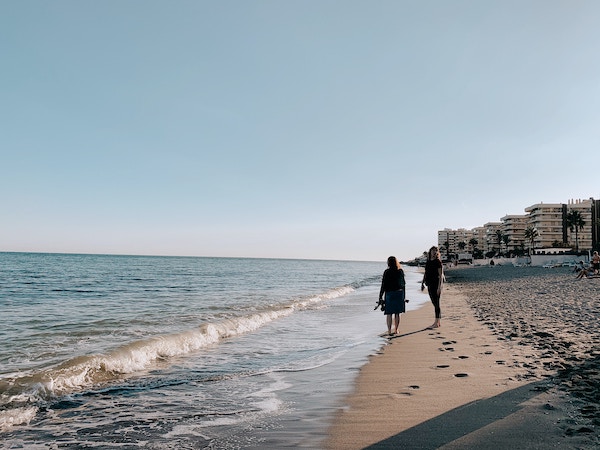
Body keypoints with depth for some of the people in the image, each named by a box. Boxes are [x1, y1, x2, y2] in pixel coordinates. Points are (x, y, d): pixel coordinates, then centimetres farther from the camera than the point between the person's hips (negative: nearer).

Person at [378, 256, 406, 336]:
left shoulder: (387, 272, -9)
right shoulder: (401, 271, 3)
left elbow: (383, 285, -9)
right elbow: (403, 284, 8)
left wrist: (380, 296, -3)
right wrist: (404, 295, 17)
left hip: (389, 294, -4)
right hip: (399, 293, 4)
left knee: (389, 313, 2)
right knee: (397, 313, 13)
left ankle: (389, 331, -1)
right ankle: (396, 330, 19)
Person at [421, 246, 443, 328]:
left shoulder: (438, 262, -9)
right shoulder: (428, 262, 12)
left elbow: (441, 275, -14)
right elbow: (425, 273, 20)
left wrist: (439, 287, -19)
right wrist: (422, 283, 15)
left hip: (436, 284, -7)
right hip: (430, 285, 7)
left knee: (436, 303, -4)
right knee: (434, 303, 12)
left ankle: (437, 323, 2)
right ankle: (438, 322, 20)